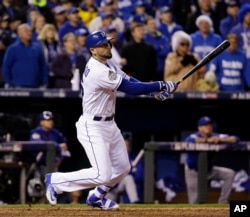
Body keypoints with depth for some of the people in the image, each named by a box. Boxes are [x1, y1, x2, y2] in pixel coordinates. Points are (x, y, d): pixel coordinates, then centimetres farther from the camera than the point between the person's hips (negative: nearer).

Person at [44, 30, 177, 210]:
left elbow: (129, 81, 6)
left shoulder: (107, 65, 6)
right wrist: (161, 86, -19)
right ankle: (55, 181, 2)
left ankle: (96, 196, 35)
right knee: (102, 174, -13)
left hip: (109, 125, 10)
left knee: (123, 168, 16)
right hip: (92, 127, -10)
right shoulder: (98, 72, -26)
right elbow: (130, 88, -26)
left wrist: (154, 91, -9)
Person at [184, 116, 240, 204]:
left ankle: (222, 202, -2)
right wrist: (207, 140, -51)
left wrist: (221, 140, -34)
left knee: (230, 173, -6)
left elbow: (236, 139, -17)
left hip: (209, 169, 5)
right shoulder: (195, 136, -23)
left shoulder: (215, 136, -11)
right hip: (193, 171, -5)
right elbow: (189, 140, -49)